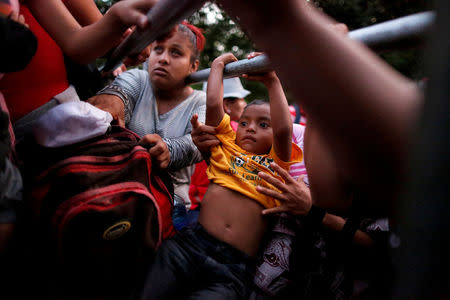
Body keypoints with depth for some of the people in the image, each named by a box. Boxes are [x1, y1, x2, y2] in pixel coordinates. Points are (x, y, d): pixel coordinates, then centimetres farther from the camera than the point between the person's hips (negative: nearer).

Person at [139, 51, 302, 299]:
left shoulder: (277, 162, 14)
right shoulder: (227, 145, 18)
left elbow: (283, 129, -6)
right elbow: (213, 103, 7)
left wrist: (272, 81, -1)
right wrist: (219, 64, 18)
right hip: (189, 245, 1)